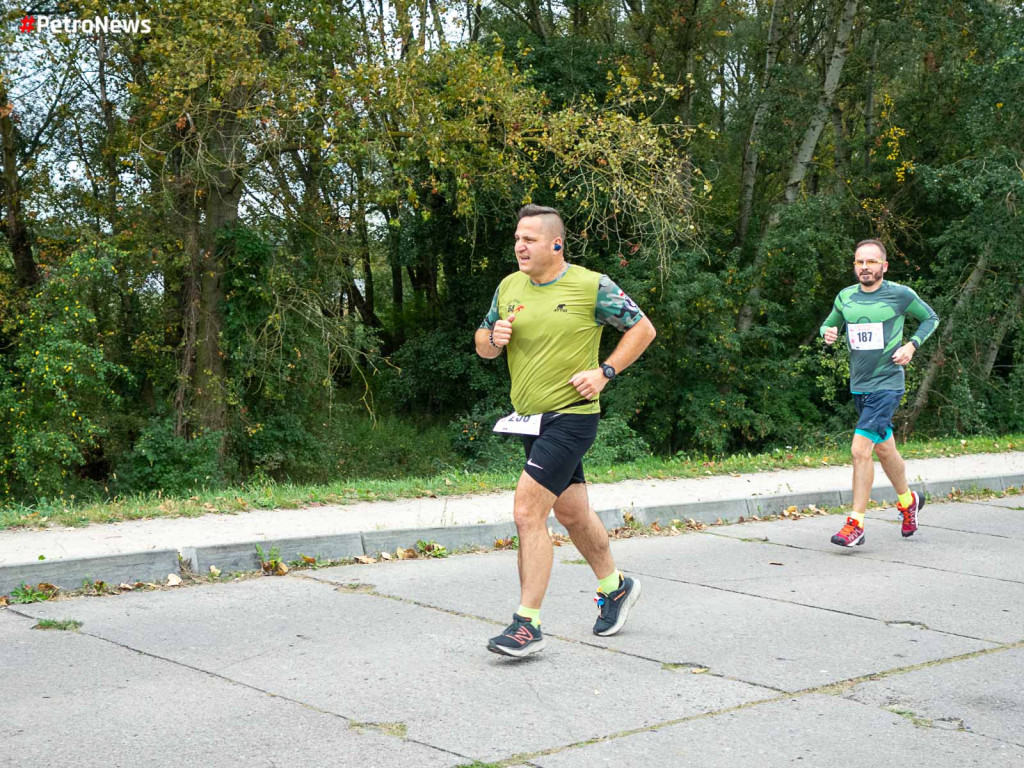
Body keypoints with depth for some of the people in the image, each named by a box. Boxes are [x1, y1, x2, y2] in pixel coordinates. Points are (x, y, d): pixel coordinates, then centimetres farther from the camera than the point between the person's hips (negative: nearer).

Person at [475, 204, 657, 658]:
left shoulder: (592, 286, -9)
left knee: (527, 514, -16)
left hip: (571, 416, -7)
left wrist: (604, 372, -11)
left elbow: (642, 329, -1)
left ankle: (527, 625, -9)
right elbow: (483, 345, 15)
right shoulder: (509, 287, 7)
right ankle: (615, 587, 42)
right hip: (529, 419, 7)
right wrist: (493, 337, -9)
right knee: (572, 514, 19)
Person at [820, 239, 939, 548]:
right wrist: (828, 333, -5)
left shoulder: (900, 295, -7)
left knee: (860, 450, -16)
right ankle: (908, 500, 44)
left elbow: (931, 318, 7)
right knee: (884, 450, 20)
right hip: (859, 386, 6)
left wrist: (911, 345, -8)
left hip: (887, 385, -6)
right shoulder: (845, 297, 4)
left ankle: (856, 524, -8)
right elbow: (829, 324, 19)